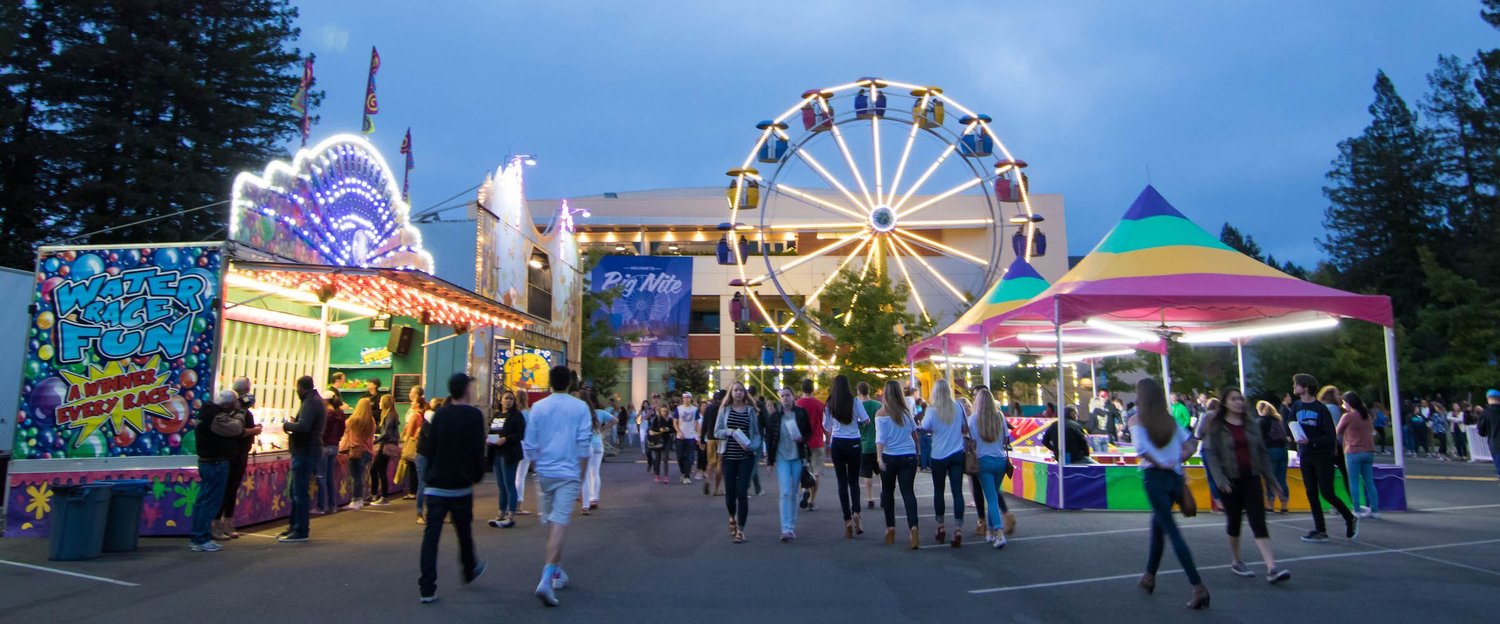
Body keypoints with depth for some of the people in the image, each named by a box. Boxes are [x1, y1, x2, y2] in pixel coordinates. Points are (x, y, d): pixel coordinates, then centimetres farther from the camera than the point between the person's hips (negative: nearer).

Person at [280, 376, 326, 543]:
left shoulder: (310, 402, -17)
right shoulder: (316, 400, 16)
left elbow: (303, 426, -28)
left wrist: (287, 425, -11)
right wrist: (295, 422, 7)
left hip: (305, 452, -11)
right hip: (307, 450, 11)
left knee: (299, 492, -5)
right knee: (296, 490, 17)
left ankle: (301, 531, 0)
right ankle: (295, 526, 25)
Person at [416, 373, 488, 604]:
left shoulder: (439, 414, 1)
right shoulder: (474, 416, -8)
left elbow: (426, 448, -1)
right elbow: (478, 451, -10)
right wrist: (477, 474, 6)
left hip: (435, 485, 2)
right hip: (461, 485, -2)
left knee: (431, 534, 1)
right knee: (464, 531, 17)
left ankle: (427, 588, -3)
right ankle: (470, 571, 36)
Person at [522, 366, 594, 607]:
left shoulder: (538, 407, 2)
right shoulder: (580, 408, -3)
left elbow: (529, 444, 4)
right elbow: (584, 443, -3)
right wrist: (583, 472, 7)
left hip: (544, 472, 3)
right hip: (568, 473, -3)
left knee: (550, 523, 17)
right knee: (560, 523, -7)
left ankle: (557, 572, 30)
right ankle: (547, 578, -19)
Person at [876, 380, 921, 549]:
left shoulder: (881, 414, -7)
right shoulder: (907, 412, 4)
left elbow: (880, 438, -16)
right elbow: (914, 431, 16)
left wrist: (879, 457, -22)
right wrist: (916, 450, 29)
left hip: (889, 457, -2)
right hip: (909, 457, 2)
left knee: (888, 491, 16)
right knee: (908, 492, -1)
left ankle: (890, 528, 21)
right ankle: (913, 527, -19)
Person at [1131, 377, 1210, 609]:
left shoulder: (1137, 421, -8)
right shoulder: (1171, 420, 9)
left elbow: (1141, 449, -21)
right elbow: (1191, 445, 4)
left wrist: (1162, 464, -8)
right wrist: (1177, 461, 0)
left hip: (1154, 477, -6)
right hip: (1174, 477, 6)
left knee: (1172, 531, -4)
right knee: (1158, 525, 21)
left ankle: (1198, 586, -11)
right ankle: (1149, 576, 32)